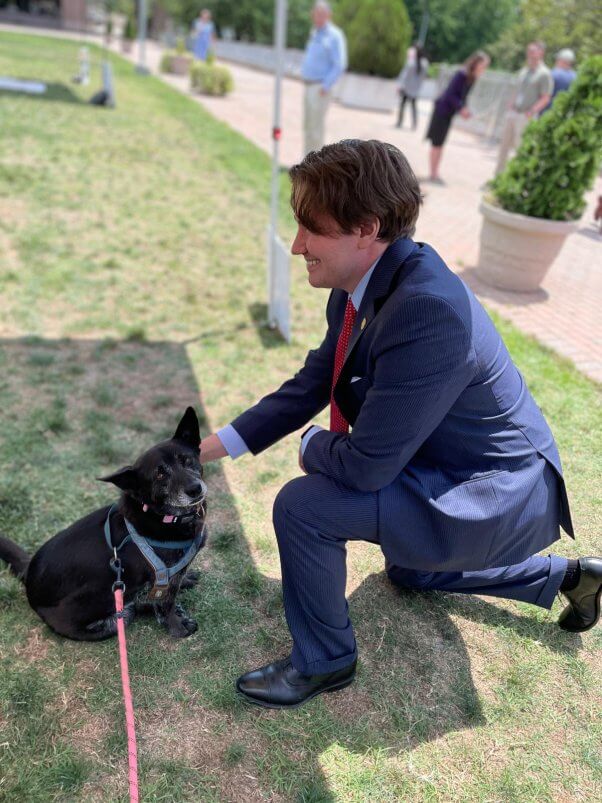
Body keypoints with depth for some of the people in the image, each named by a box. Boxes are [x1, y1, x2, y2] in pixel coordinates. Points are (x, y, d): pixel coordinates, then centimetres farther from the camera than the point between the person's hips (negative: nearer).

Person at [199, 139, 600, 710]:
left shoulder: (427, 310, -37)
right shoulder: (360, 285, -8)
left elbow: (365, 466, -32)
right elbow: (313, 382, 2)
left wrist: (312, 445, -9)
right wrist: (217, 445, -1)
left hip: (497, 499, -10)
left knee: (302, 505, -21)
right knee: (408, 569, 35)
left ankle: (322, 661, 7)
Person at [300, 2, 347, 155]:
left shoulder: (334, 36, -11)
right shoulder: (314, 34, 16)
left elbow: (340, 65, -18)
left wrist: (325, 87, -23)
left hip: (320, 89, -9)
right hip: (309, 86, 9)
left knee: (316, 128, -10)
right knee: (307, 127, 9)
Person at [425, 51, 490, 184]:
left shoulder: (472, 78, 6)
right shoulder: (461, 75, -18)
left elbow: (462, 96, 10)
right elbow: (450, 94, -20)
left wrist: (464, 110, -5)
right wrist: (462, 108, -23)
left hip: (449, 113, 8)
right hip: (442, 109, -8)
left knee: (440, 144, 11)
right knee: (437, 143, -3)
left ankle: (435, 174, 16)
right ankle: (433, 174, 2)